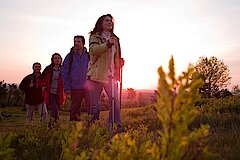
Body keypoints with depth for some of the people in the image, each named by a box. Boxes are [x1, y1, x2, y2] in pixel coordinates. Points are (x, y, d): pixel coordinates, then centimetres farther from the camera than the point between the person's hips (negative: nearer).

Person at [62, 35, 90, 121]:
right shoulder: (69, 56, 5)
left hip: (88, 87, 1)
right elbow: (65, 73, 3)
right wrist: (67, 88, -5)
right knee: (75, 110, 7)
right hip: (75, 88, 0)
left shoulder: (88, 56, 8)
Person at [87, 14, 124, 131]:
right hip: (96, 75, -4)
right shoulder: (94, 37, 2)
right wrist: (107, 44, -34)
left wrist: (120, 62, 6)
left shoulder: (115, 39, 18)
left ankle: (116, 126, 4)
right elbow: (94, 50, -19)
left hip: (111, 75, 5)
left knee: (115, 101, -3)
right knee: (95, 104, 1)